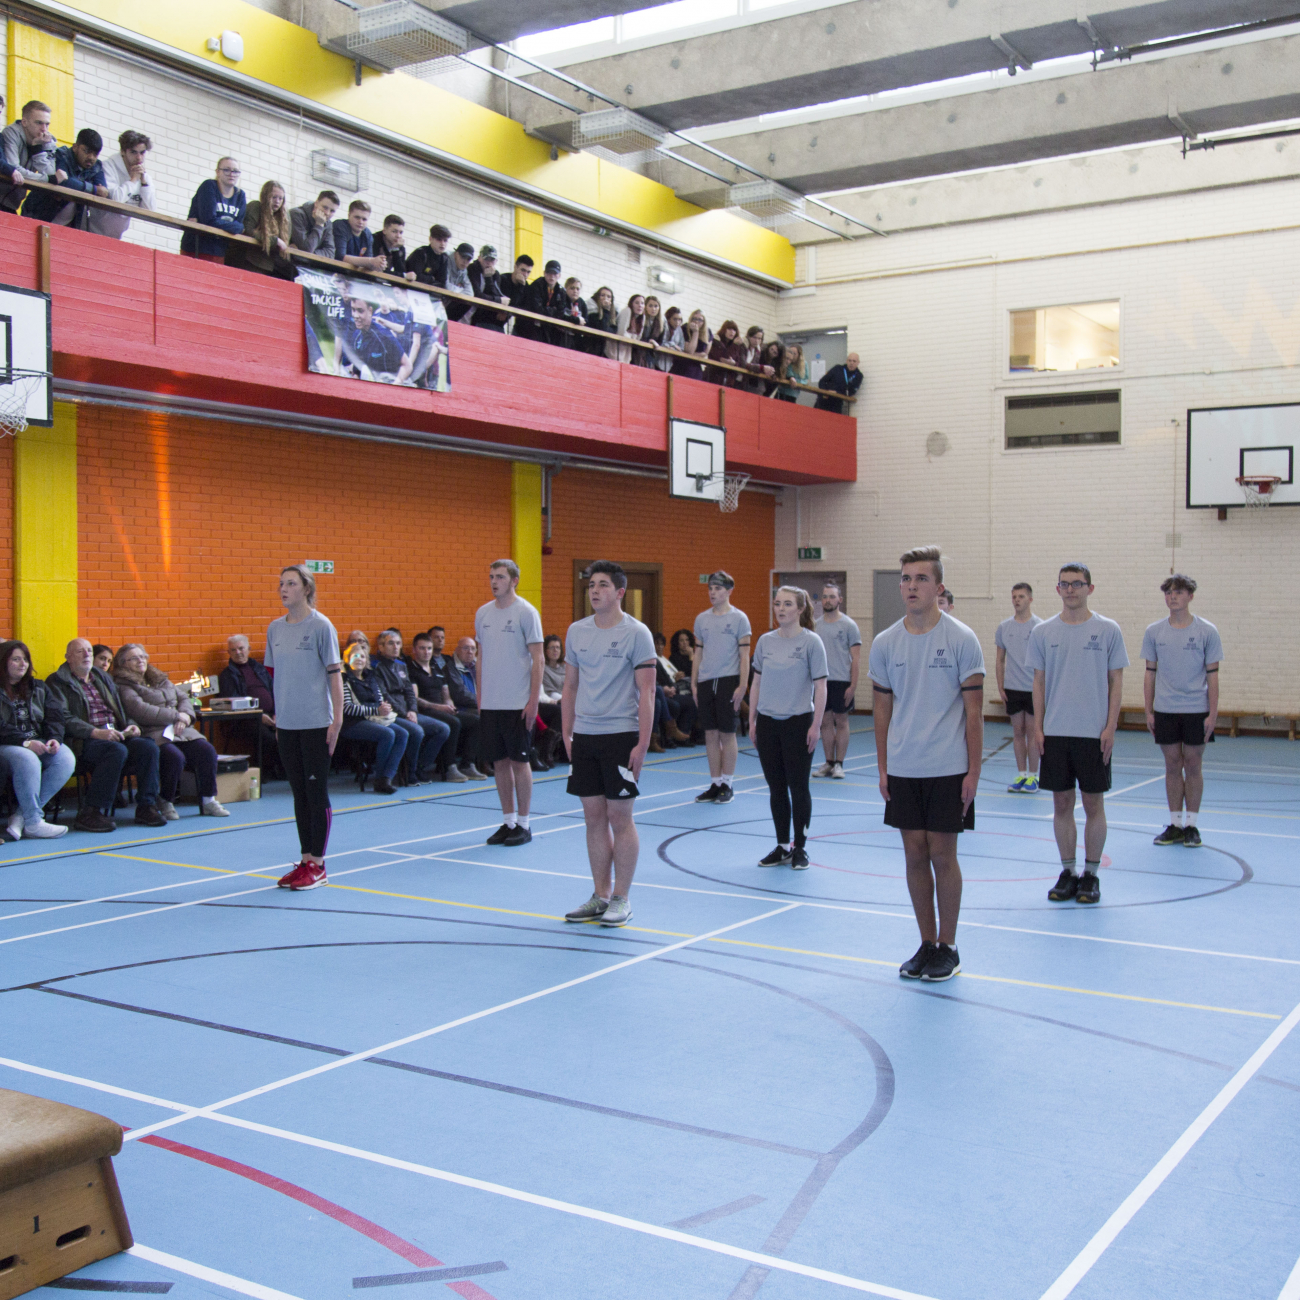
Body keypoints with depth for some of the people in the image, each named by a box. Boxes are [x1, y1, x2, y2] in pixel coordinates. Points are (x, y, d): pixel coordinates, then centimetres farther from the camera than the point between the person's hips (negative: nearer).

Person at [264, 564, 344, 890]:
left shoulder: (321, 626, -7)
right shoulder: (275, 628, 9)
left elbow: (334, 674, -7)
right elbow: (276, 675, 16)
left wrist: (337, 718, -11)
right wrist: (278, 716, 14)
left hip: (316, 722, -5)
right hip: (286, 724, 5)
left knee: (317, 791, 0)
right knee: (299, 792, 11)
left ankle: (317, 864, 7)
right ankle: (306, 860, 19)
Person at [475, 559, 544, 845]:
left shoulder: (526, 612, -6)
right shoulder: (483, 613, 10)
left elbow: (537, 658, -7)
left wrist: (533, 700, -13)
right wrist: (480, 695, 11)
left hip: (517, 703, -5)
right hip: (489, 703, 5)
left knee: (519, 761, 0)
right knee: (499, 762, 8)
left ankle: (523, 825, 10)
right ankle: (508, 821, 18)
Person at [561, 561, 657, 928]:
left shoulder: (636, 633, -7)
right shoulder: (576, 631, 8)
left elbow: (646, 692, -8)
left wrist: (642, 744, -13)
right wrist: (567, 733, 10)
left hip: (621, 736, -5)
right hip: (584, 736, 5)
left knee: (620, 818, 0)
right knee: (594, 817, 9)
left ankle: (621, 898, 11)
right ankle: (600, 895, 19)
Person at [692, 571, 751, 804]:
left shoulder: (739, 618, -2)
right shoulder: (701, 619, 11)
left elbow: (744, 654, -4)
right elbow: (698, 653, 15)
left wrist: (742, 686, -11)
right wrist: (693, 684, 9)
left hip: (728, 680, -4)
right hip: (705, 682, 4)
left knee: (727, 734, 0)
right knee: (711, 734, 7)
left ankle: (727, 786, 9)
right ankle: (715, 785, 15)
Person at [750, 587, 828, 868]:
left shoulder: (811, 641, -6)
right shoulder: (765, 641, 6)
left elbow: (820, 686, -7)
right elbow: (757, 683, 12)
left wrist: (816, 725, -11)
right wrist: (752, 721, 9)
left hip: (798, 723, -4)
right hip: (767, 723, 4)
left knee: (798, 787, 2)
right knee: (776, 788, 9)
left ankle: (800, 847, 16)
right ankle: (782, 847, 20)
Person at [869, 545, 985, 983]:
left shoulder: (961, 639, -6)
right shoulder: (885, 643, 4)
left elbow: (974, 711, -5)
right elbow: (883, 710, 11)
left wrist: (973, 772, -8)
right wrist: (883, 769, 7)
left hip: (948, 769, -3)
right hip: (902, 769, 3)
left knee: (942, 854, 1)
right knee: (915, 855, 8)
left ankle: (947, 947, 15)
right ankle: (927, 943, 21)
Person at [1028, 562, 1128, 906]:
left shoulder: (1108, 630, -1)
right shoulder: (1043, 632, 5)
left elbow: (1116, 681, 1)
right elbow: (1039, 682, 9)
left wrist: (1110, 727, -6)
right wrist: (1038, 728, 2)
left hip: (1094, 733, -2)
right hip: (1055, 733, 2)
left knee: (1093, 804, 4)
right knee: (1061, 803, 7)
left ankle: (1091, 874, 15)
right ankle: (1068, 872, 18)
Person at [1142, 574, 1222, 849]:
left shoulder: (1207, 631, -2)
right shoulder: (1154, 632, 4)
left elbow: (1212, 675, -1)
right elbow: (1150, 674, 8)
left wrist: (1213, 713, -5)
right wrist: (1148, 711, 5)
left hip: (1196, 710, -2)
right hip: (1165, 710, 2)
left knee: (1193, 766, 3)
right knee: (1172, 766, 7)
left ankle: (1191, 825, 12)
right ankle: (1175, 824, 15)